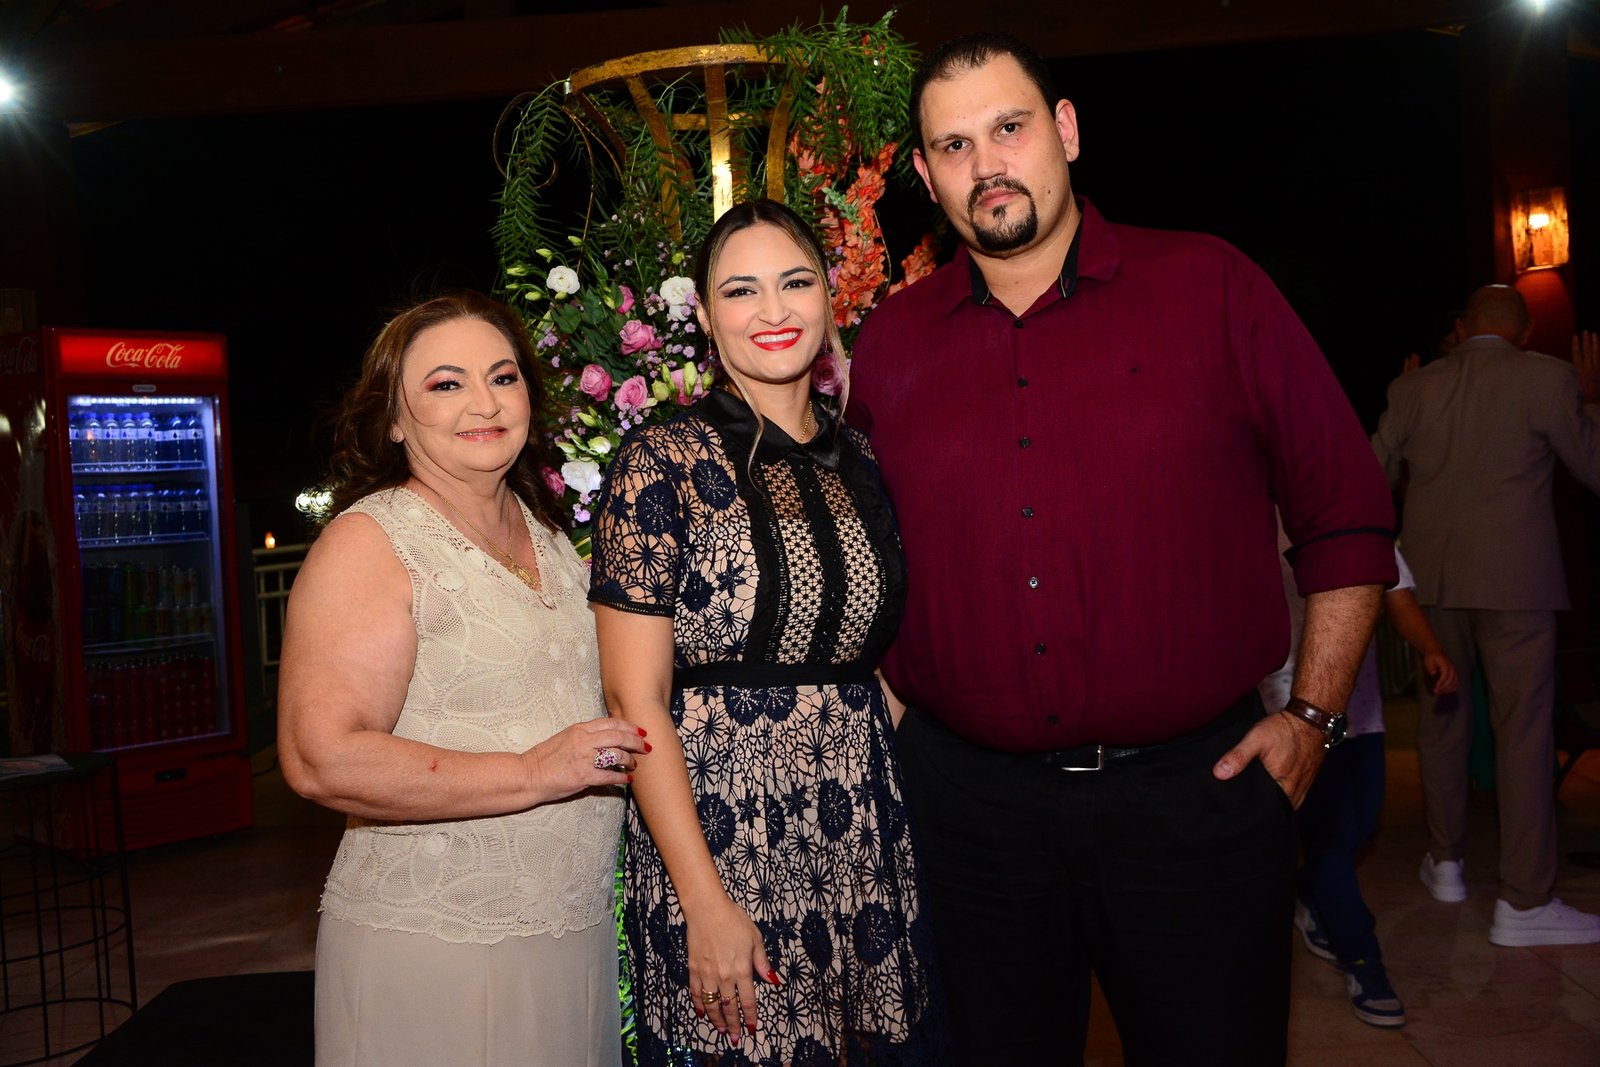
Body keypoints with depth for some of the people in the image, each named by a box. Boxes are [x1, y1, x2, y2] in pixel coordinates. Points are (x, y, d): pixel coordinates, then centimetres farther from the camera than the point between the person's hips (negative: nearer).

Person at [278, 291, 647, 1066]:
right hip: (431, 949, -7)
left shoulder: (545, 533, 10)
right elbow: (322, 759, -23)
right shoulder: (371, 541, -13)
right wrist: (534, 773, -23)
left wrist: (629, 753, 5)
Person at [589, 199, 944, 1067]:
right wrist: (706, 902, -15)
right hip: (716, 833, -5)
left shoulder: (859, 462, 8)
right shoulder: (663, 464, -9)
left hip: (869, 837, 5)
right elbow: (635, 699, -12)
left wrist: (913, 804, 5)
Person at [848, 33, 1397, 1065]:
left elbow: (1348, 511, 1)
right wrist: (893, 707, 8)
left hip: (1196, 790, -2)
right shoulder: (889, 343, 5)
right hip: (970, 796, 2)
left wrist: (1314, 713, -2)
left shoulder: (1211, 289, -2)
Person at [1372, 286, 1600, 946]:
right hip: (1515, 580, -4)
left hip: (1433, 577, 4)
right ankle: (1524, 904, 1)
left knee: (1442, 718, 16)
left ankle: (1446, 864, 27)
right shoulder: (1547, 379, -6)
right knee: (1524, 732, -1)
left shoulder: (1413, 388, 3)